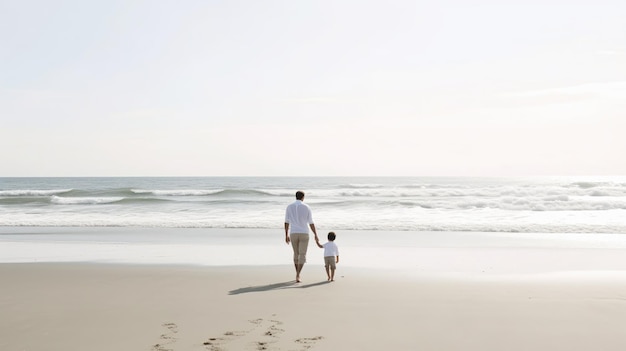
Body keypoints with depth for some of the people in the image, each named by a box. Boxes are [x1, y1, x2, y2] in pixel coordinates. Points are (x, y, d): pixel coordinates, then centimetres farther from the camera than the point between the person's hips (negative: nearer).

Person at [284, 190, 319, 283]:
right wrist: (316, 235, 6)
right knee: (302, 256, -2)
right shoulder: (307, 207, -4)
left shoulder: (289, 207, 2)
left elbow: (286, 222, 3)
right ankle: (297, 275, -19)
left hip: (293, 234, 2)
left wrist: (286, 236, 10)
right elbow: (311, 223, -3)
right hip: (304, 234, -2)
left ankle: (298, 275, 25)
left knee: (296, 254, 20)